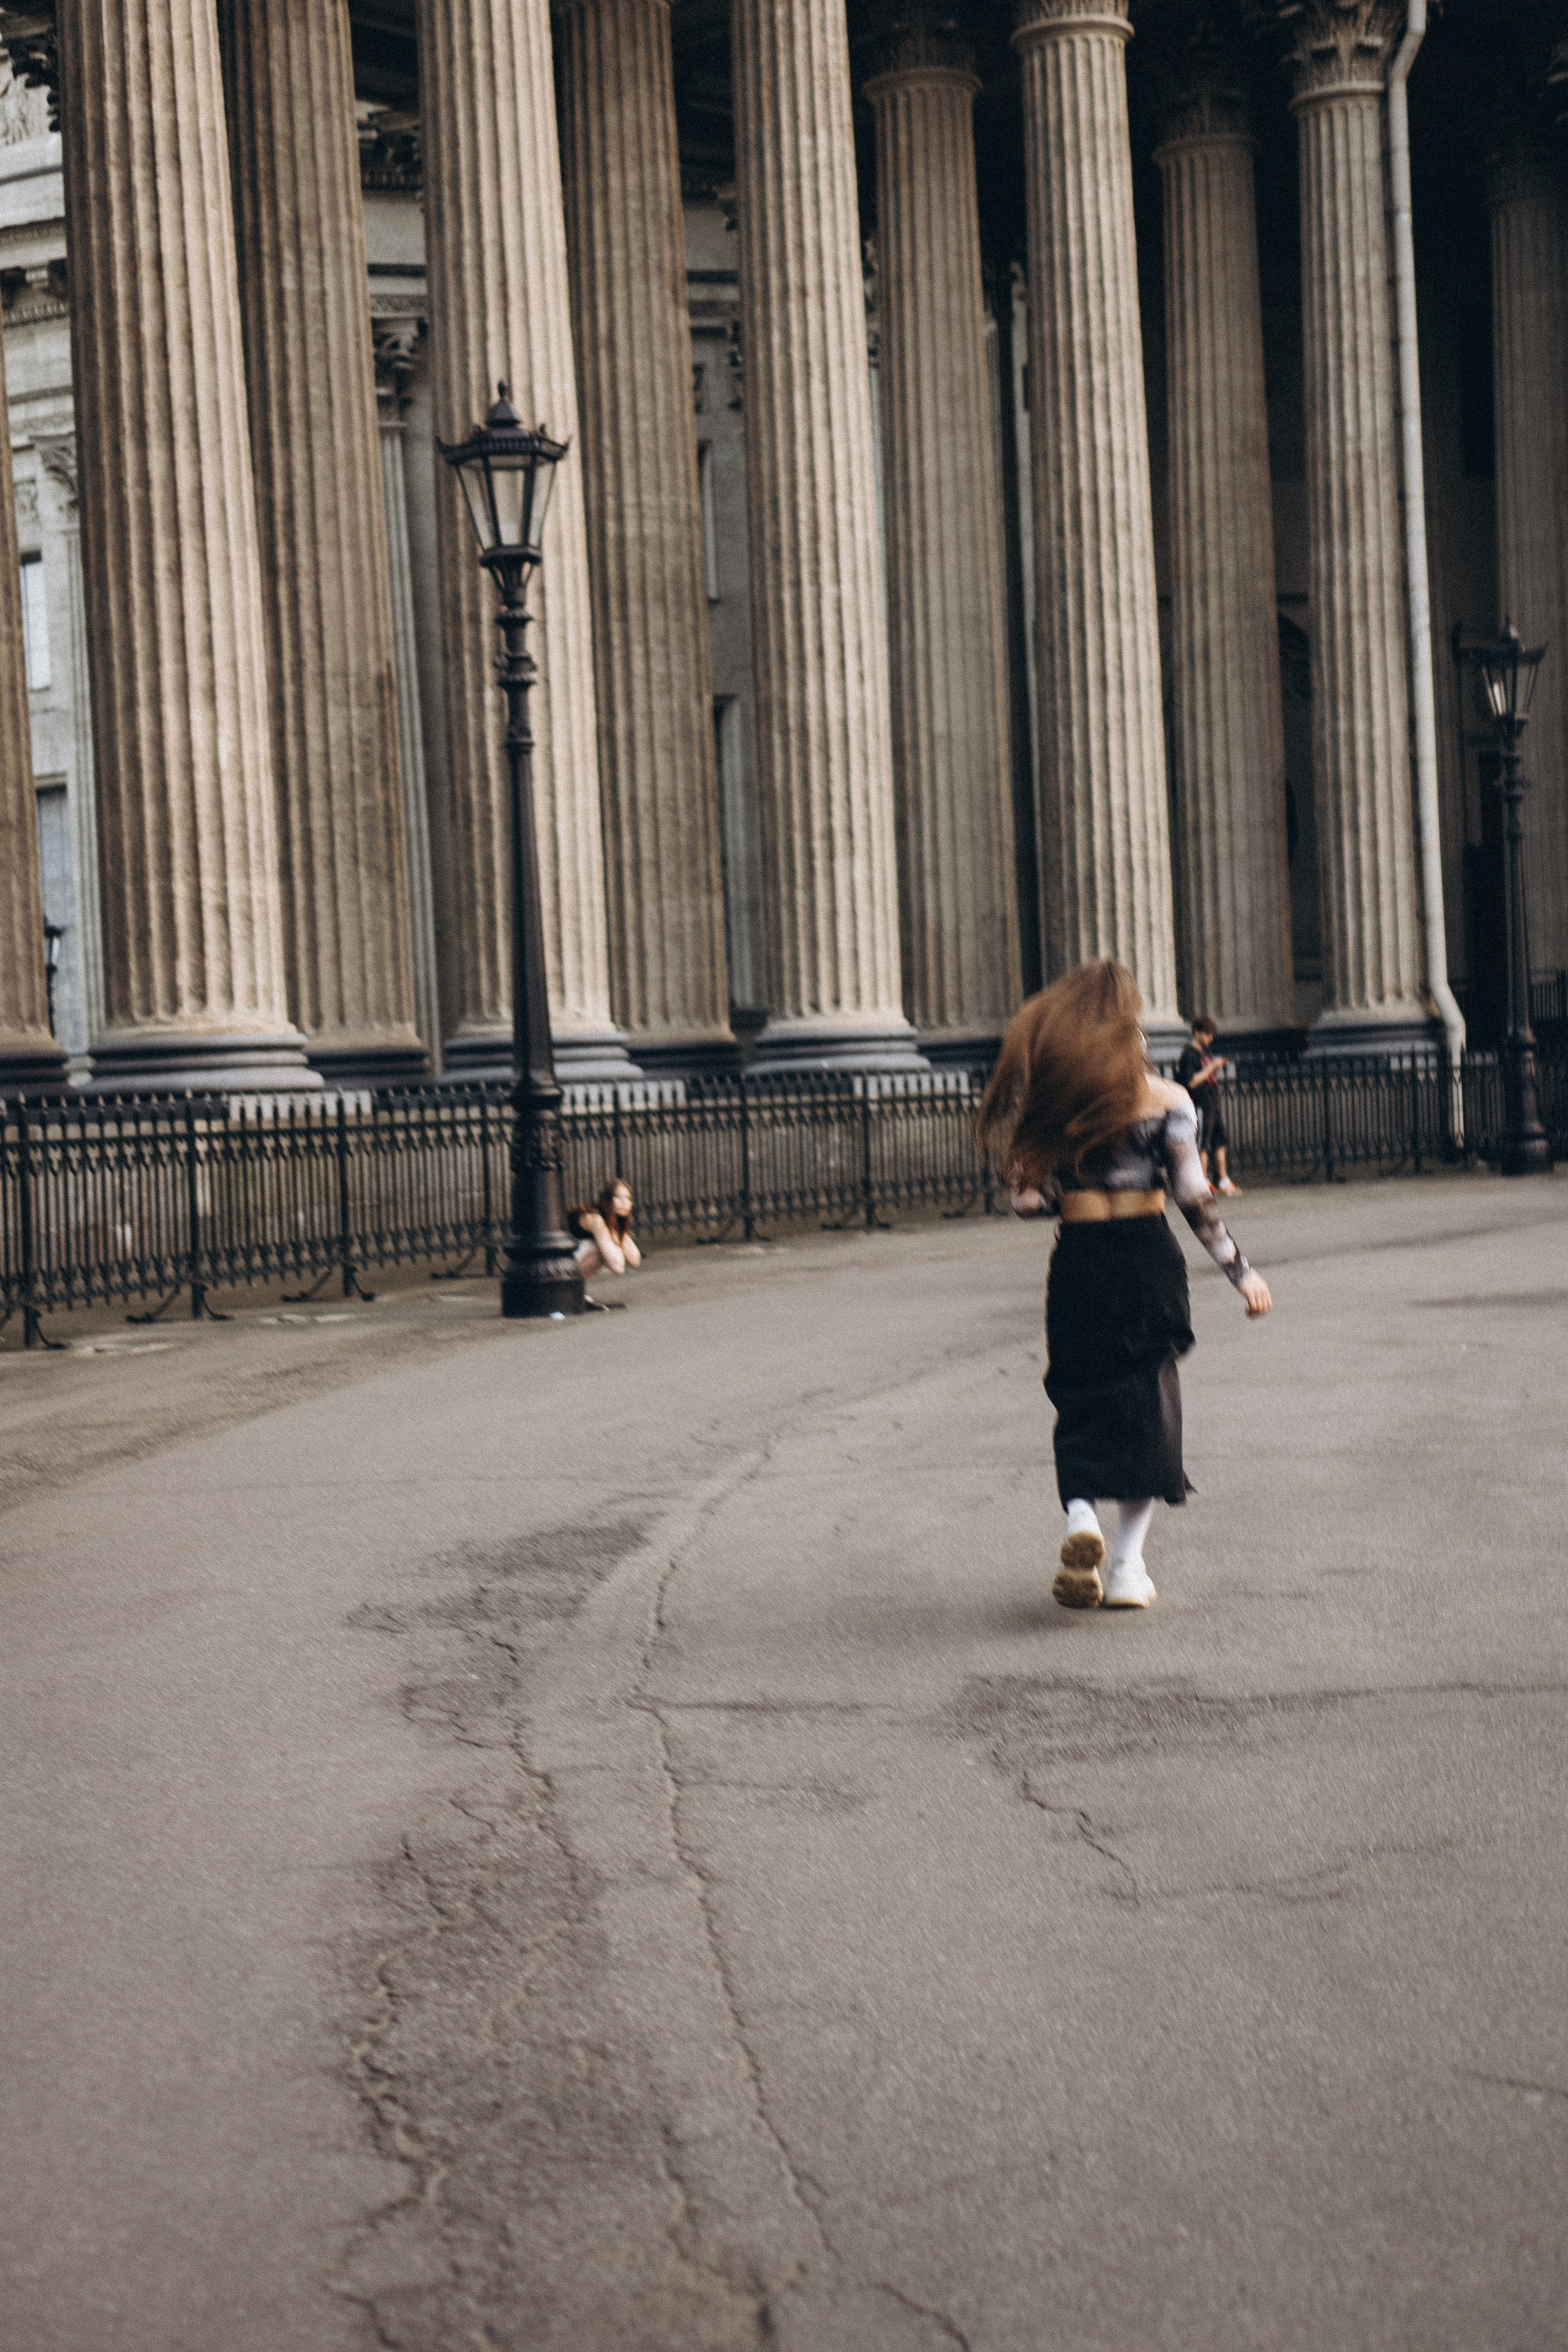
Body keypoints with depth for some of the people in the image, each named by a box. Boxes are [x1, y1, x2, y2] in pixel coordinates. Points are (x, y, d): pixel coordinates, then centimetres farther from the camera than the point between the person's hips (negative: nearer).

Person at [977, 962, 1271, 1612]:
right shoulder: (1167, 1100, -3)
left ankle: (1080, 1515, -16)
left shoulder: (1049, 1100, 1)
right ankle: (1127, 1564, 5)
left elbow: (1027, 1200, 0)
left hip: (1078, 1261, 1)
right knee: (1149, 1400, 9)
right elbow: (1194, 1199, -6)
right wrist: (1241, 1271, 2)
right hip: (1148, 1257, -1)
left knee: (1080, 1405, 12)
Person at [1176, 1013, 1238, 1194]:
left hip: (1214, 1103, 9)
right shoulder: (1189, 1054, -11)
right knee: (1202, 1145, -6)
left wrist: (1220, 1066, 7)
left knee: (1220, 1143, 10)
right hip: (1200, 1106, -9)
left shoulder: (1207, 1051, 16)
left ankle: (1223, 1180, 16)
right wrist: (1212, 1067, -18)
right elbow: (1191, 1082, -18)